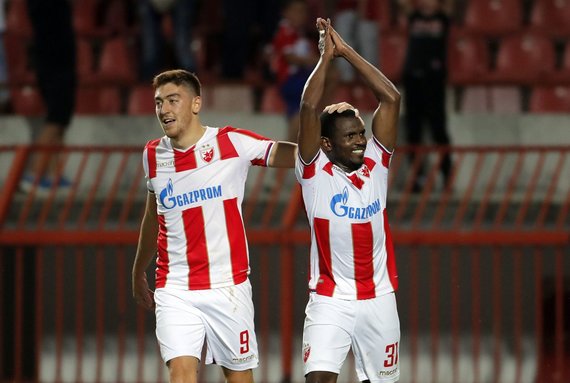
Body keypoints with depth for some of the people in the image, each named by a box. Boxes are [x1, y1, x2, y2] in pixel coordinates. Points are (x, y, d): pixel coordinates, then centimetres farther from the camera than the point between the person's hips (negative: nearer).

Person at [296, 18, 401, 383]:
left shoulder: (376, 164, 3)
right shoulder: (315, 172, -4)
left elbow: (391, 98, -3)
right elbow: (310, 108, -16)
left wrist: (347, 51, -5)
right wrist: (327, 56, -10)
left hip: (378, 297, 4)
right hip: (330, 298, -4)